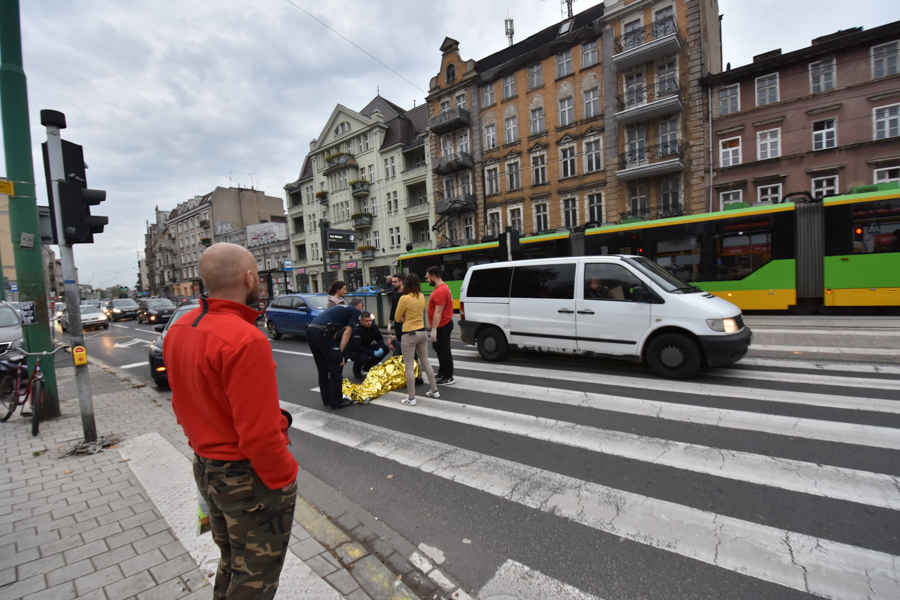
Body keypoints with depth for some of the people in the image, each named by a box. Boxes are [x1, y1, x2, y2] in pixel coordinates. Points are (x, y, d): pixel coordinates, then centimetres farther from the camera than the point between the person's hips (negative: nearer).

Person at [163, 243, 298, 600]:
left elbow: (182, 405, 9)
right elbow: (259, 433, -29)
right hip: (249, 478, -8)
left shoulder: (180, 330, -1)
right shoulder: (246, 340, -30)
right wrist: (284, 477, -14)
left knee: (230, 562, 29)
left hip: (206, 469, 8)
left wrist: (206, 448, 18)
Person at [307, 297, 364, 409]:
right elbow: (347, 333, -1)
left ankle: (326, 399, 28)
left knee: (322, 368, 19)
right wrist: (340, 352, 0)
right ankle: (336, 402, 10)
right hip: (322, 332, -8)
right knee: (336, 366, 3)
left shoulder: (341, 307, 32)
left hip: (310, 330, 9)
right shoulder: (356, 311, 10)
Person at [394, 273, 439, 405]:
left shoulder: (404, 298, -17)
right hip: (422, 332, 7)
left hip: (409, 335, -7)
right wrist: (408, 318, 1)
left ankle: (411, 398, 7)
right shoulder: (422, 296, 3)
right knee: (425, 362, 18)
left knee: (409, 367, 2)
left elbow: (397, 318, -7)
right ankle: (434, 391, 28)